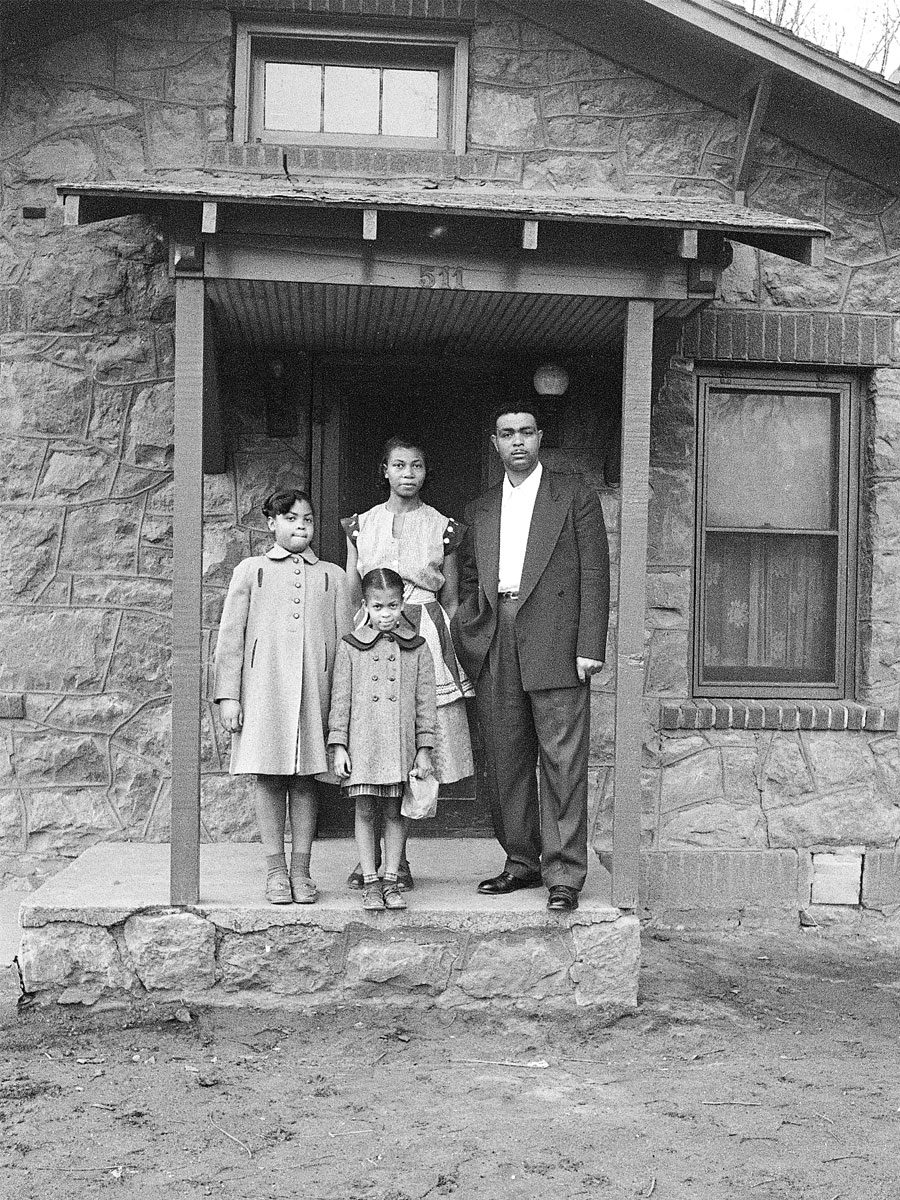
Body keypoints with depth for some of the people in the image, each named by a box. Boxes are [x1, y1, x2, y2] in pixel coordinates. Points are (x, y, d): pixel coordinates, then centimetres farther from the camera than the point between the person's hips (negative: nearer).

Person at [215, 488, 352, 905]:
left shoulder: (332, 576, 14)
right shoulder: (250, 570, 11)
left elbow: (344, 640, 11)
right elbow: (230, 636, 7)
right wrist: (228, 695, -1)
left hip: (314, 689, 1)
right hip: (263, 687, -1)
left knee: (305, 777, 3)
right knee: (269, 777, 1)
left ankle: (301, 870, 10)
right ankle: (275, 870, 9)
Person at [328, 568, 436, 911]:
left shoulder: (416, 647, 6)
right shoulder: (351, 646, 5)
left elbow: (425, 700, 6)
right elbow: (340, 698, 4)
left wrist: (424, 749, 2)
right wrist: (338, 746, -1)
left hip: (401, 742, 0)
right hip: (362, 742, 0)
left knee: (394, 812, 5)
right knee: (365, 811, 2)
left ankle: (391, 880, 14)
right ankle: (370, 883, 10)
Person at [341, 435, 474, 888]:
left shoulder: (442, 527, 8)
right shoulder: (361, 525, 11)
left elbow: (450, 600, 11)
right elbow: (349, 597, 12)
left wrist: (450, 648, 4)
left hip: (425, 641, 0)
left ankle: (396, 856, 8)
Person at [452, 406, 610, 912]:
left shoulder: (575, 497, 6)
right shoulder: (481, 510, 19)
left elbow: (594, 576, 0)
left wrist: (590, 646, -9)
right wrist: (470, 635, 8)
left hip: (555, 644, -4)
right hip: (497, 650, 5)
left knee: (562, 761, -5)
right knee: (506, 760, 7)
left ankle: (565, 873, 0)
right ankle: (522, 861, 19)